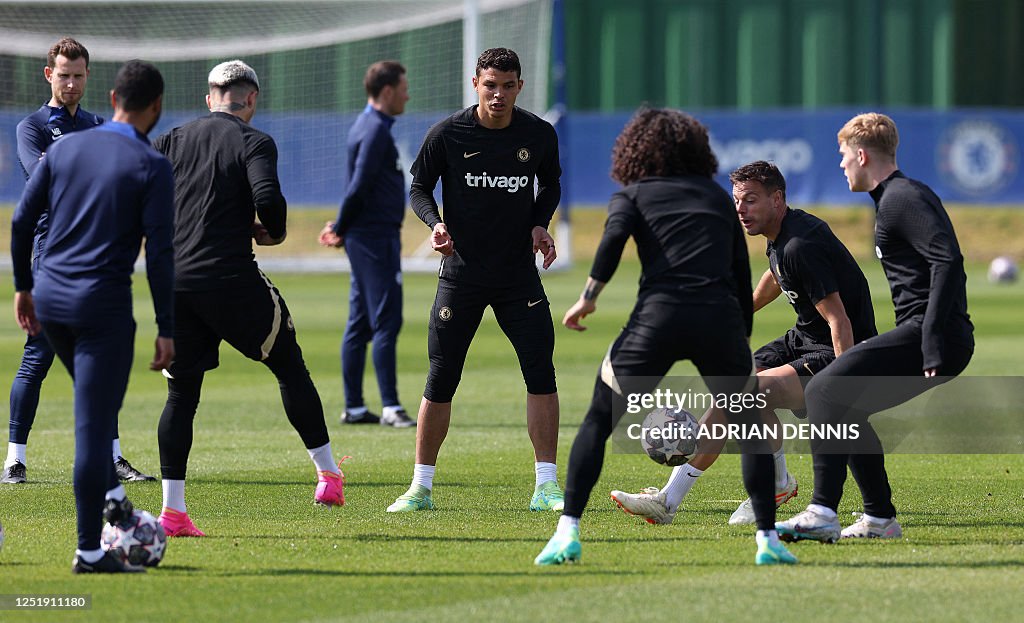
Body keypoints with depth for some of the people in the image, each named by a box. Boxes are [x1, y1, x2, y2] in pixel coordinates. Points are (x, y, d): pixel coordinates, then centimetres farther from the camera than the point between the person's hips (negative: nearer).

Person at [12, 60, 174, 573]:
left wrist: (23, 286, 20)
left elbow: (22, 219, 8)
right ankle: (89, 551, -1)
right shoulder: (152, 168, -7)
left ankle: (110, 494, 20)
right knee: (93, 425, -4)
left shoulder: (65, 148, 7)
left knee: (97, 400, 29)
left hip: (49, 297, 5)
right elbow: (160, 253, -10)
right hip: (104, 302, -5)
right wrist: (167, 330, -6)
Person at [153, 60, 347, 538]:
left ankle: (172, 510, 2)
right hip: (231, 279, -4)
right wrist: (274, 231, 2)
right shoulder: (253, 142, -2)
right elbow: (267, 198, -18)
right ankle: (328, 474, 14)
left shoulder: (172, 141, 12)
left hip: (174, 279, 4)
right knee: (290, 368, 12)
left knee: (181, 393, 8)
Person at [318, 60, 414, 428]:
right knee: (386, 321, -10)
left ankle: (354, 408, 14)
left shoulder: (369, 127, 18)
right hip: (375, 237, -10)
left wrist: (341, 228, 11)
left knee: (360, 324, 10)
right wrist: (341, 228, -9)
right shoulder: (375, 131, -14)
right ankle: (390, 407, -12)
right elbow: (359, 186, -19)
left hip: (366, 237, 10)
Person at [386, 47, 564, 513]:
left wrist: (539, 224, -2)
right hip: (461, 272, -1)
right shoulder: (447, 135, -7)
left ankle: (546, 487, -3)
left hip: (519, 273, 1)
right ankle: (421, 487, 11)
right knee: (441, 378, -1)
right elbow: (419, 187, 4)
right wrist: (435, 224, -15)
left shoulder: (539, 134, -2)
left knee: (540, 370, -9)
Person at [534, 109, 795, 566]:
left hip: (658, 315, -1)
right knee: (750, 426, 20)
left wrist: (589, 297, 2)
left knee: (598, 421, 14)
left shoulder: (633, 194, 17)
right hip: (721, 318, 1)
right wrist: (742, 340, 29)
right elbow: (742, 275, 23)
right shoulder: (718, 197, 25)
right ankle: (767, 538, 11)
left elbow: (615, 235, -5)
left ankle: (567, 533, 3)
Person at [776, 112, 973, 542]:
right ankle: (880, 519, 19)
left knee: (825, 391, -18)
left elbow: (947, 260, -22)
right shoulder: (896, 196, 23)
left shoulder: (901, 199, -10)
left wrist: (933, 343, -27)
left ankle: (823, 514, -26)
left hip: (929, 332, -11)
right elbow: (944, 261, 26)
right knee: (843, 406, 18)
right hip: (927, 336, 11)